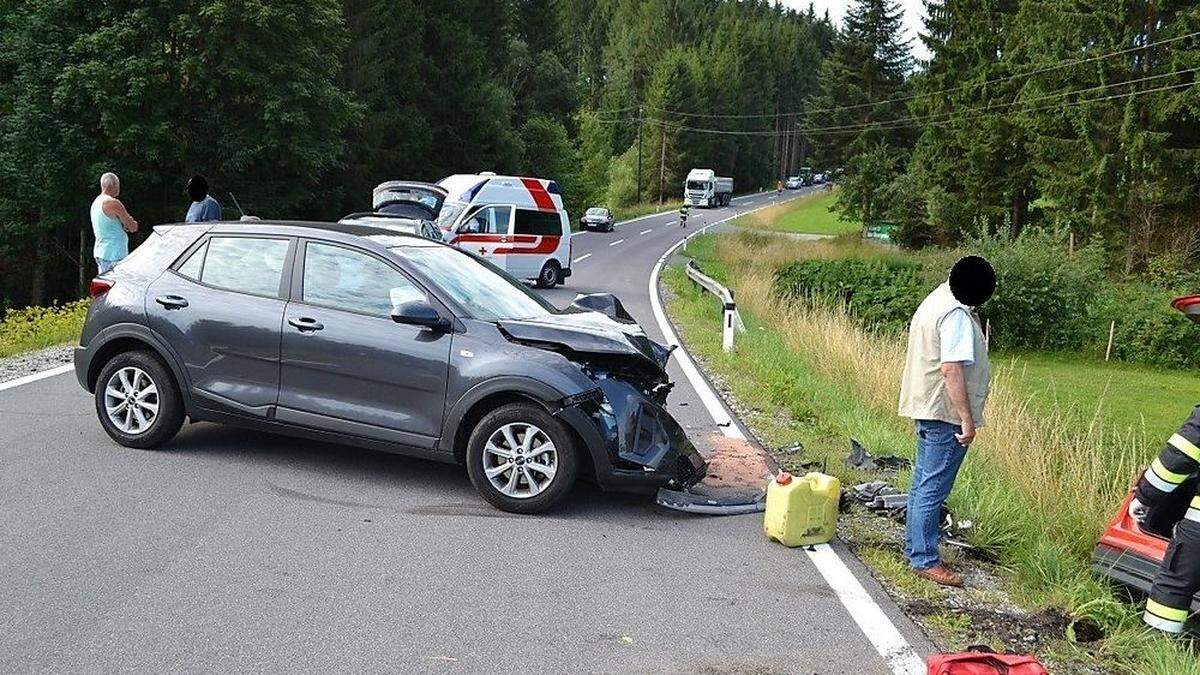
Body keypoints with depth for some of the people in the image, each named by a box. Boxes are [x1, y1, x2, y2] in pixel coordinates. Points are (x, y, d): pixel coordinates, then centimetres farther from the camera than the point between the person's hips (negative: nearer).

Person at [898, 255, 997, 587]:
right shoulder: (957, 314, -20)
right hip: (946, 413, -10)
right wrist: (967, 419, -23)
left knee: (923, 482, 16)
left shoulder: (937, 299, 13)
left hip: (926, 408, 10)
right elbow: (952, 369, -25)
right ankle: (924, 560, 0)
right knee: (933, 487, -5)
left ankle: (915, 548, 25)